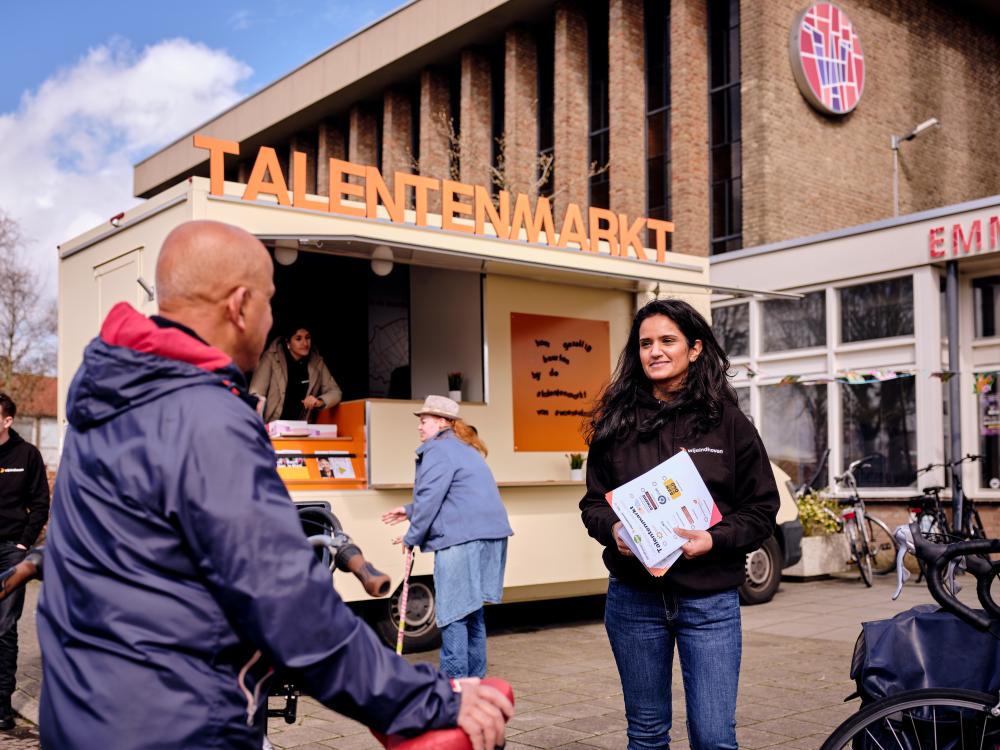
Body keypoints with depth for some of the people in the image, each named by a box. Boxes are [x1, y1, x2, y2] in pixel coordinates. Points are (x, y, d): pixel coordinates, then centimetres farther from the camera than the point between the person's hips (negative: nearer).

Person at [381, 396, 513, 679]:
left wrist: (412, 537, -1)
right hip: (487, 535, 10)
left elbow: (430, 499, -12)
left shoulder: (439, 450, -7)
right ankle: (474, 676, 24)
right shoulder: (463, 449, 23)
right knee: (471, 609, 17)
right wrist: (410, 511, 28)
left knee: (452, 613, -4)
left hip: (461, 538, -10)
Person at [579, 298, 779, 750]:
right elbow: (593, 502, 9)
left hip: (710, 599, -2)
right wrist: (613, 528, -13)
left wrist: (715, 539, -16)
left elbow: (761, 509, 2)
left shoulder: (728, 422, 0)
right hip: (634, 597, 2)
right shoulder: (617, 424, 5)